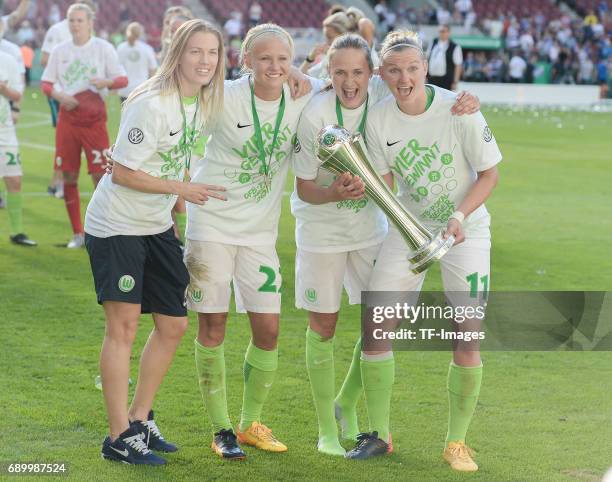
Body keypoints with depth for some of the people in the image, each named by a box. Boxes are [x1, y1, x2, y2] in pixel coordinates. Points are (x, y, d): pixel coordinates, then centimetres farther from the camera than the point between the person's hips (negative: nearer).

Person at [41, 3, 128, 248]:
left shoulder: (103, 48, 0)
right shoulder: (60, 50, 7)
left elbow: (123, 79, -1)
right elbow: (46, 83, 10)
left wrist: (106, 82, -22)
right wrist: (59, 95, -10)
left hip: (94, 118, -3)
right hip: (67, 116, 3)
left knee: (100, 174, -7)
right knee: (69, 176, 3)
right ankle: (77, 234, 13)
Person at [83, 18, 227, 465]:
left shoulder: (203, 102, 4)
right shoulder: (152, 105, -21)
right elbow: (122, 173, -20)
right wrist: (181, 189, -20)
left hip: (157, 226, 8)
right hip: (116, 225, -8)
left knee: (174, 324, 9)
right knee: (124, 324, -9)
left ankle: (141, 419, 23)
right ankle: (119, 436, -3)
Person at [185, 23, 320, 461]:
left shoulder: (303, 99, -5)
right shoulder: (225, 98, -14)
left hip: (260, 229, 4)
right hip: (212, 223, -3)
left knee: (268, 329, 2)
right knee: (213, 325, 1)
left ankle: (251, 422, 21)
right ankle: (221, 428, 15)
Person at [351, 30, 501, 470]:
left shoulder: (459, 111, -19)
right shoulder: (379, 119, -9)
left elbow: (489, 174, -10)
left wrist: (459, 217, -22)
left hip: (465, 229, -3)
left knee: (467, 336, -9)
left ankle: (457, 442, 8)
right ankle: (378, 434, 11)